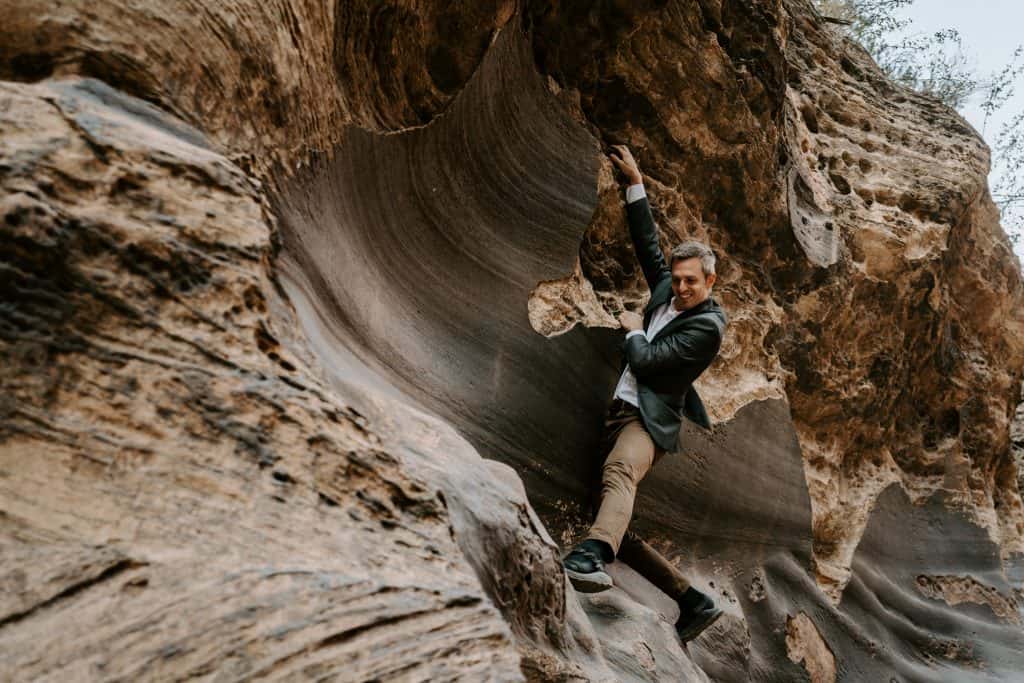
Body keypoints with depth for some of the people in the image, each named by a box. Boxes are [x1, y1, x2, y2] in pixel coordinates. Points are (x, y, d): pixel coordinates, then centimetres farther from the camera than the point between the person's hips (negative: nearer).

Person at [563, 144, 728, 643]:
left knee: (618, 474, -41)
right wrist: (635, 183, 24)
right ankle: (694, 602, 13)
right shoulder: (666, 292, 15)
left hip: (649, 419, -8)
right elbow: (648, 243, 24)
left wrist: (634, 330, 5)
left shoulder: (707, 324, -9)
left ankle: (590, 559, -68)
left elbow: (647, 360, -16)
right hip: (620, 413, 9)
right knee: (621, 532, 5)